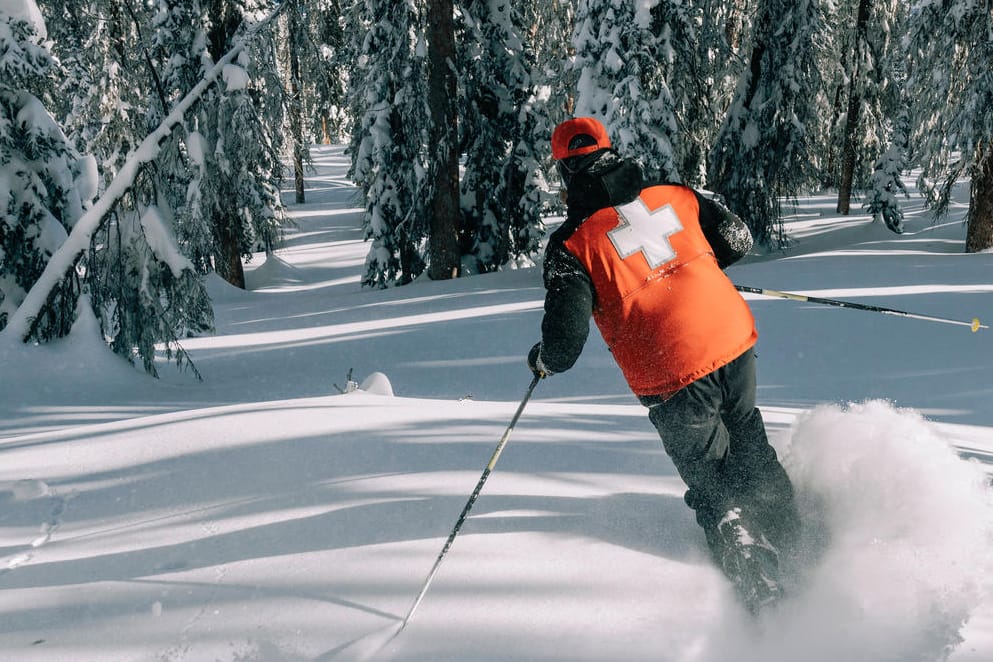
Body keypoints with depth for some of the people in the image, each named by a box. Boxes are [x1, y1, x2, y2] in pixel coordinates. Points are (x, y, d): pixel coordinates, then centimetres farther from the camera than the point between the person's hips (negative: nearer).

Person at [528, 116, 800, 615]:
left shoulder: (571, 244, -9)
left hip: (674, 384, -4)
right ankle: (801, 548, 40)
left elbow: (567, 333, -14)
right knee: (751, 456, 27)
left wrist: (544, 360, 8)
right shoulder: (674, 196, 5)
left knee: (715, 490, 11)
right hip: (735, 346, 5)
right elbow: (738, 240, 15)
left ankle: (766, 594, 9)